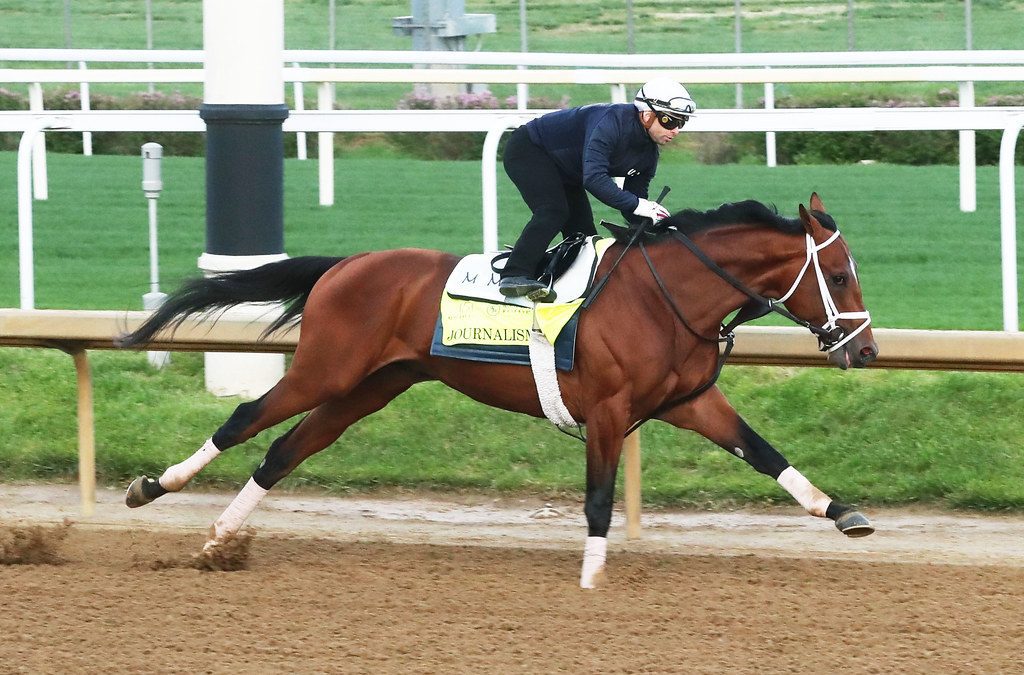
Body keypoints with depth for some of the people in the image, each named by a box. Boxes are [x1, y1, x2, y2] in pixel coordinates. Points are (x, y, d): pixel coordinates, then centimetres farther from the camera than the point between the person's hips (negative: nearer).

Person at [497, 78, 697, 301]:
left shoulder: (649, 155, -5)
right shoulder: (612, 121, -33)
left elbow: (632, 210, 0)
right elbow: (594, 178, -44)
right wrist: (635, 204, -45)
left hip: (564, 175, 10)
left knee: (583, 233, 4)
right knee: (553, 212, -28)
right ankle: (515, 276, -34)